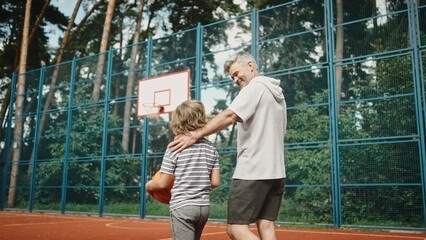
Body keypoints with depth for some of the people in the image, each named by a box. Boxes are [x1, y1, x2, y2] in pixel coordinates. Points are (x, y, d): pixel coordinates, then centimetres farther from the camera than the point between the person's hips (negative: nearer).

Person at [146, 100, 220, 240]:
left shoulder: (174, 149, -10)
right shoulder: (211, 148, 3)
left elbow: (162, 183, -8)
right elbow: (215, 182, 3)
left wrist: (149, 185, 13)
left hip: (182, 206, -5)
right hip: (204, 206, 5)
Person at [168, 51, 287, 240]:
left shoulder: (255, 87, -7)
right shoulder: (276, 93, 21)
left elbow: (228, 117, -21)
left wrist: (195, 135, -22)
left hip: (252, 172, -9)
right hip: (275, 172, 9)